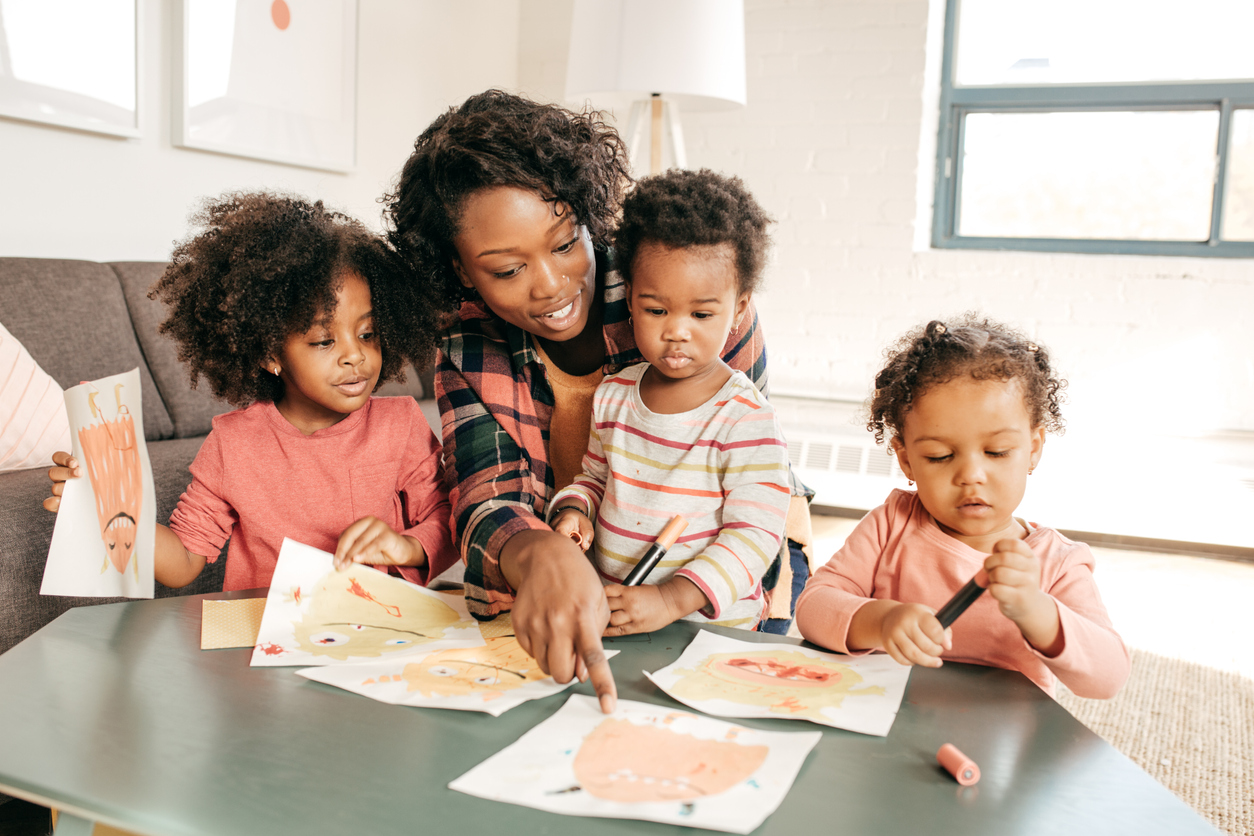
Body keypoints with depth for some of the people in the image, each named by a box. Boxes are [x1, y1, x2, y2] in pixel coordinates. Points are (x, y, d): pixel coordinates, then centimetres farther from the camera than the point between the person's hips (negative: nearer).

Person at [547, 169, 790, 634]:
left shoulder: (746, 420, -11)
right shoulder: (613, 396, 7)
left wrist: (672, 598, -26)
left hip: (712, 627, -4)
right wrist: (573, 510, 0)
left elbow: (753, 536, -15)